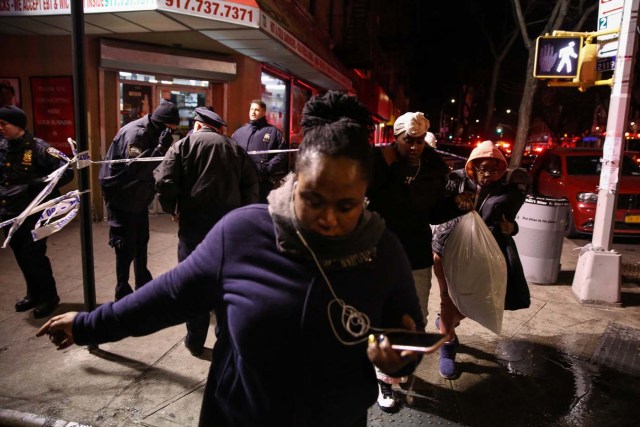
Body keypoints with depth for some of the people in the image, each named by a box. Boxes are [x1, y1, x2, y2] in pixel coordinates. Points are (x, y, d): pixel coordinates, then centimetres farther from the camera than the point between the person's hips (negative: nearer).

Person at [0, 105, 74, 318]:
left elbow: (67, 172, -17)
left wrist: (36, 184, -22)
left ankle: (49, 296, 14)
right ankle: (34, 294, 31)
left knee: (33, 255, -3)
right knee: (21, 256, 14)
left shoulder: (38, 148, -13)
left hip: (34, 213, -6)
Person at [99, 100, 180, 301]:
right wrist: (161, 146, -34)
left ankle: (143, 286, 33)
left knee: (141, 243, 18)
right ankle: (123, 294, 12)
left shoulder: (151, 134, 4)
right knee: (126, 248, -3)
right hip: (121, 198, -9)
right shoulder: (134, 133, -22)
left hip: (139, 198, 9)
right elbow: (137, 168, -33)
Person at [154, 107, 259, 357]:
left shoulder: (184, 144, 2)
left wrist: (171, 209, 5)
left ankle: (195, 341, 18)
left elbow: (164, 181, -9)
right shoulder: (234, 147, 12)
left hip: (195, 220, -3)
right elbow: (251, 184, 6)